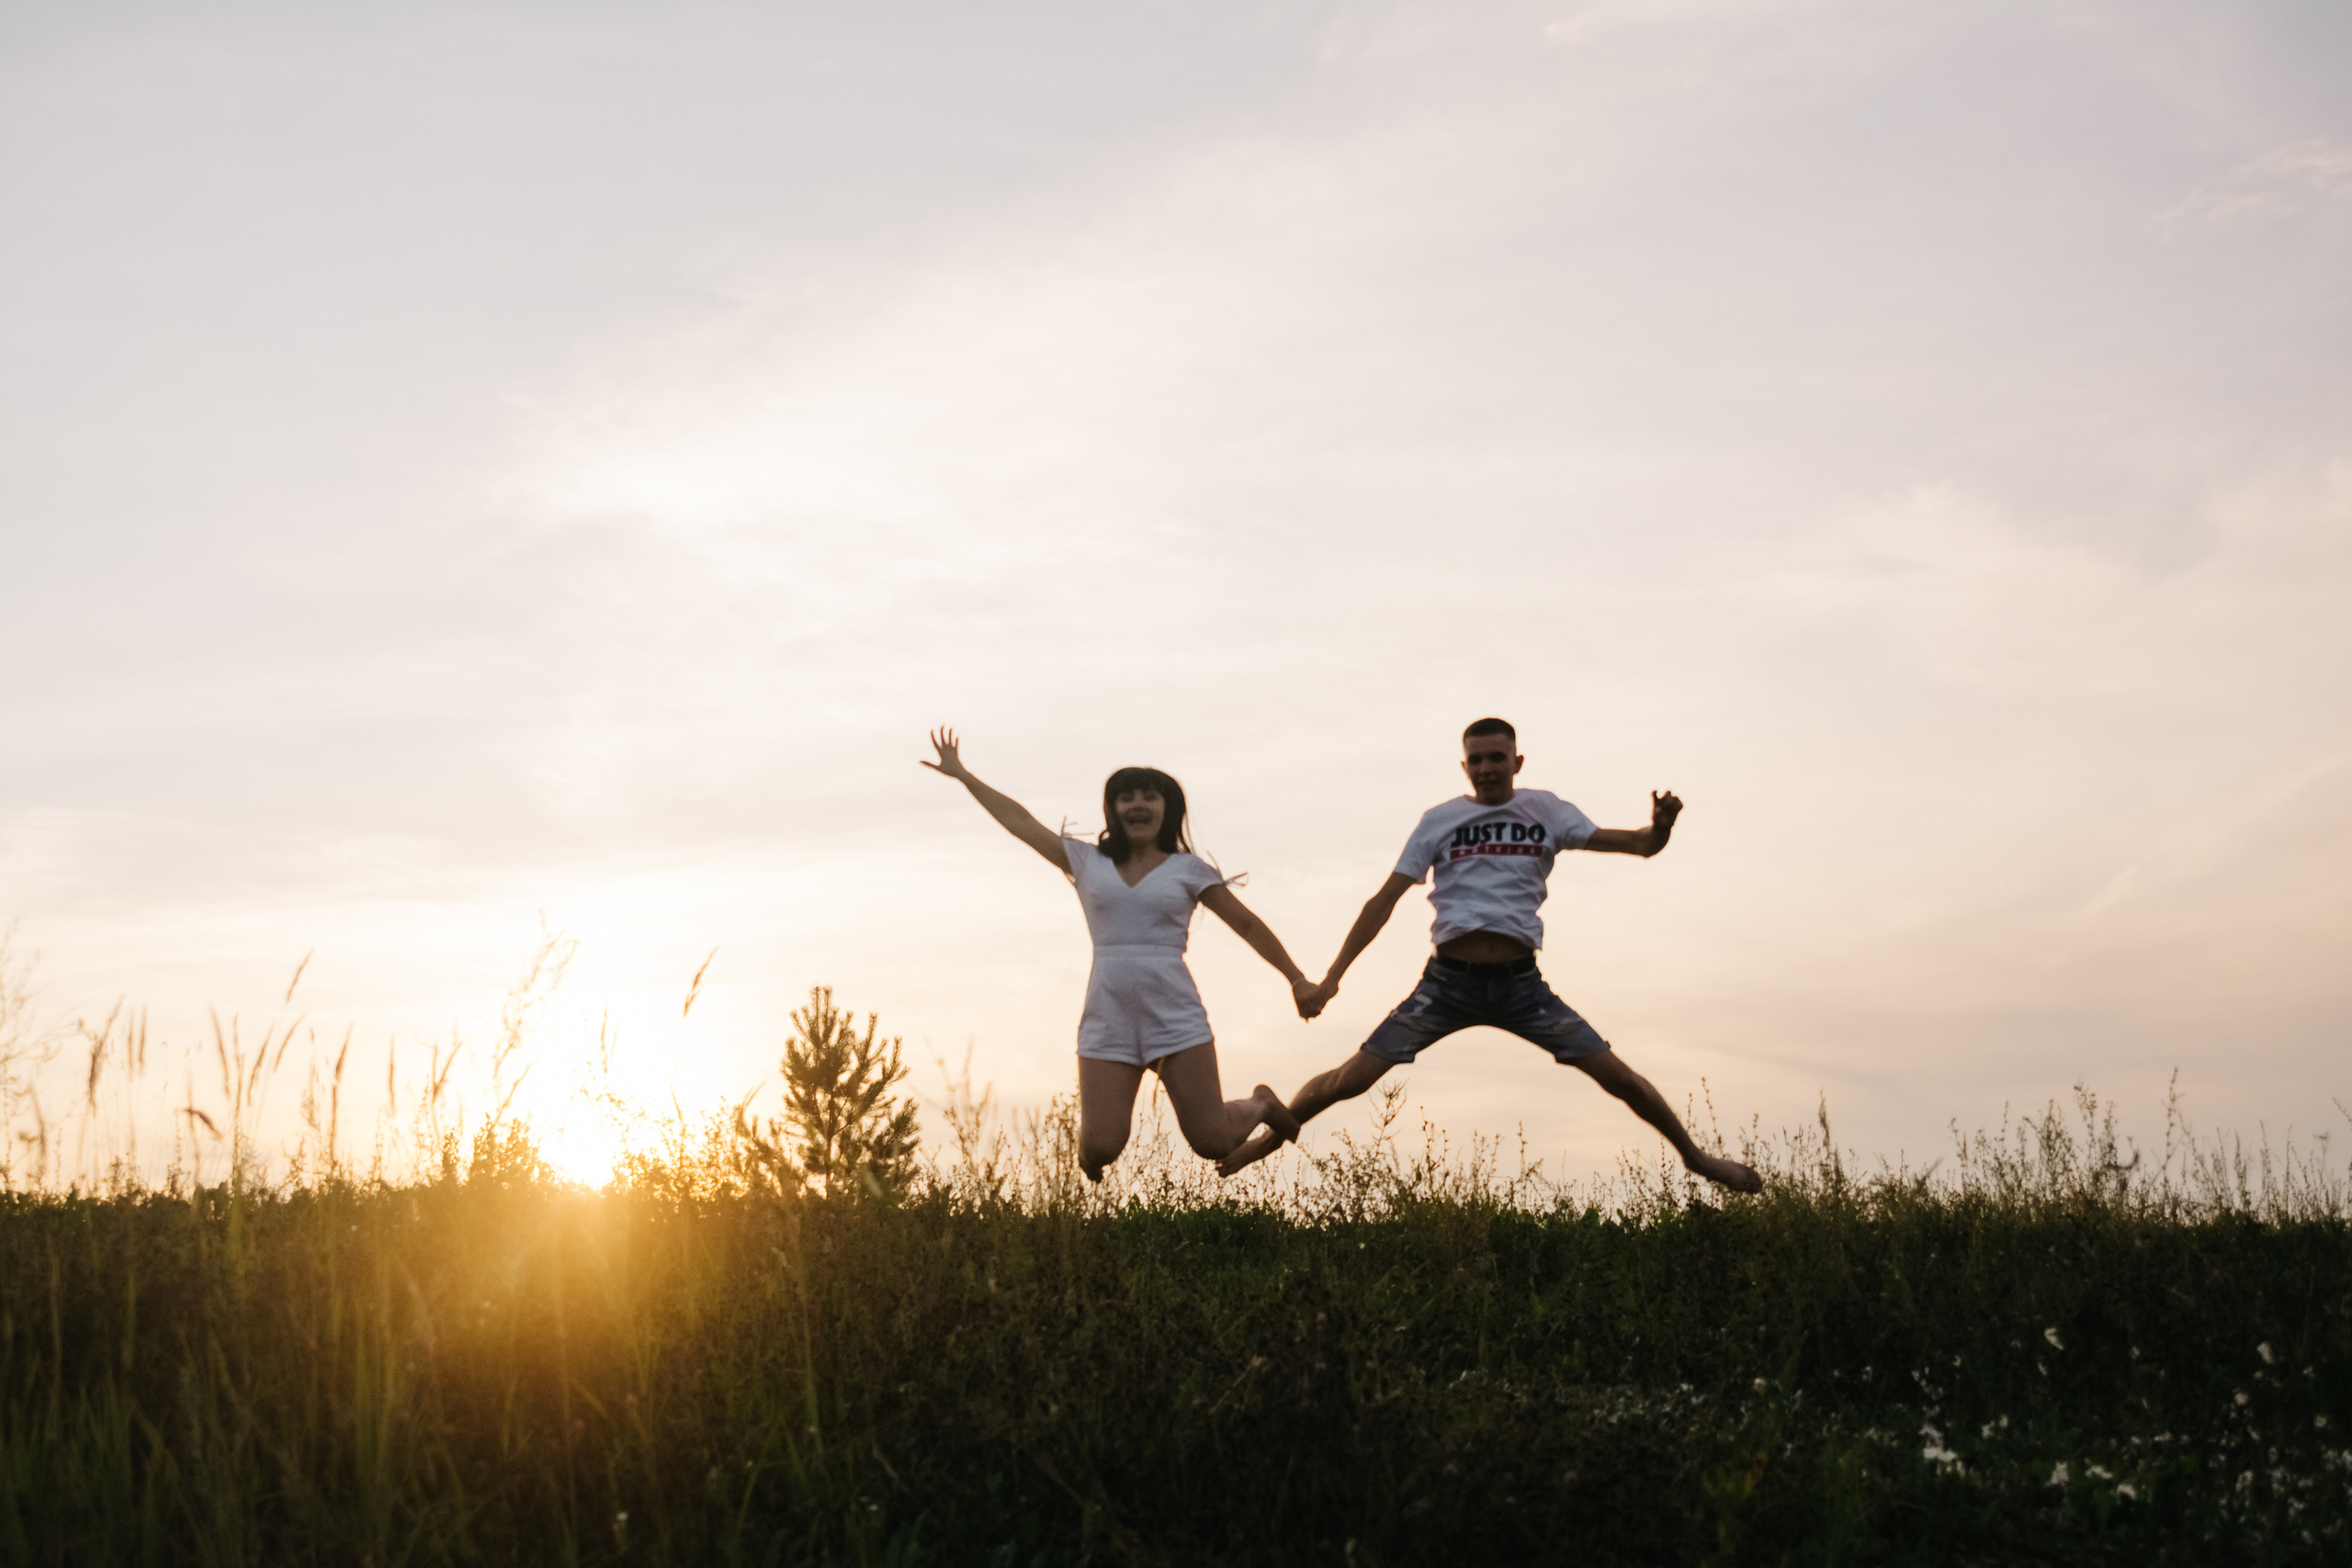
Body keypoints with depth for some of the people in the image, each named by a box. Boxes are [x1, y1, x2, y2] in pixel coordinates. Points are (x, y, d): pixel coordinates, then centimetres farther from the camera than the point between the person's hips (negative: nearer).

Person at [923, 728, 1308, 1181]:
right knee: (1099, 1150, -10)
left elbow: (1248, 925, 11)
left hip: (1176, 1018, -1)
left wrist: (1298, 980, 9)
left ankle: (1261, 1105, 31)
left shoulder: (1188, 870, 6)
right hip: (1108, 1021, 1)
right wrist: (962, 775, 17)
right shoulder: (1087, 862, 11)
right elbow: (1018, 820, 14)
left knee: (1213, 1143, -5)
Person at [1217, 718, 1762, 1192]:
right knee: (1352, 1077, -7)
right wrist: (1332, 977, -2)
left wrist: (1661, 825, -20)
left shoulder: (1545, 811, 7)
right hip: (1450, 979, -1)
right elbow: (1385, 901, 3)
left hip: (1521, 983, 1)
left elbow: (1638, 845, 5)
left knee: (1616, 1074, -3)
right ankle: (1269, 1137, 15)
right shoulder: (1440, 820, 4)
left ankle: (1695, 1155, 19)